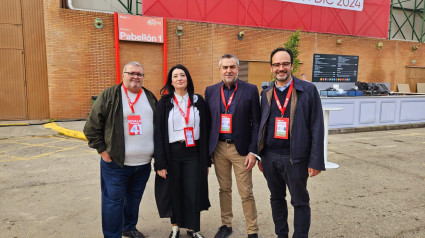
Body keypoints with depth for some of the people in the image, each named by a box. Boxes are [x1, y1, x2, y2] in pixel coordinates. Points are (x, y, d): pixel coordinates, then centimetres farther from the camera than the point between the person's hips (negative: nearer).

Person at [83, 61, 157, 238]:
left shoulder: (150, 98, 10)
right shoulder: (109, 96, -4)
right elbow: (92, 126, -4)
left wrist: (156, 150, 11)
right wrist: (102, 150, -7)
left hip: (143, 163, 5)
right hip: (116, 163, -4)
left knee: (134, 198, 19)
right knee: (113, 200, 3)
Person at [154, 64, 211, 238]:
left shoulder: (198, 101, 5)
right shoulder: (164, 103, 2)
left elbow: (205, 131, 5)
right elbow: (159, 134, -1)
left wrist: (206, 160, 2)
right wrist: (160, 163, -7)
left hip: (193, 152, 1)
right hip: (172, 153, 0)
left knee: (193, 192, 4)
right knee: (174, 191, 9)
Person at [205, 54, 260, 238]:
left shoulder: (250, 90, -3)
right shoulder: (211, 91, 5)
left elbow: (256, 123, -4)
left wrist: (252, 151, -9)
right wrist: (207, 149, 3)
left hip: (241, 148, -2)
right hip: (218, 147, 3)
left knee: (246, 193, 4)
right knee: (224, 189, 16)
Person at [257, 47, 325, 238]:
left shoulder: (308, 90, -5)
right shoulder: (266, 94, 8)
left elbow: (316, 127, -7)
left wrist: (316, 161, -10)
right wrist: (260, 155, 10)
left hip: (295, 158, -4)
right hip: (270, 156, 5)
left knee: (300, 202, 8)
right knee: (276, 199, 18)